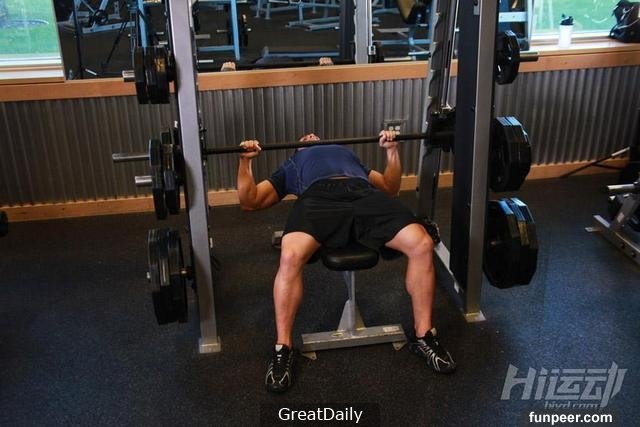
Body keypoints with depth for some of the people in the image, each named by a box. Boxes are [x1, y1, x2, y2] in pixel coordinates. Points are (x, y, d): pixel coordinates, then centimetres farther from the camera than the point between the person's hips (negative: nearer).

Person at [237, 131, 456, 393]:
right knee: (291, 256, -35)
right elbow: (249, 201, 27)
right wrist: (246, 160, 18)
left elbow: (390, 188, 38)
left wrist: (392, 149, 31)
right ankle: (283, 348, -18)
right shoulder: (291, 166, 40)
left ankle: (423, 336, -5)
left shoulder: (348, 154, 47)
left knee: (422, 245, -24)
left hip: (365, 194, 2)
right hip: (318, 197, -2)